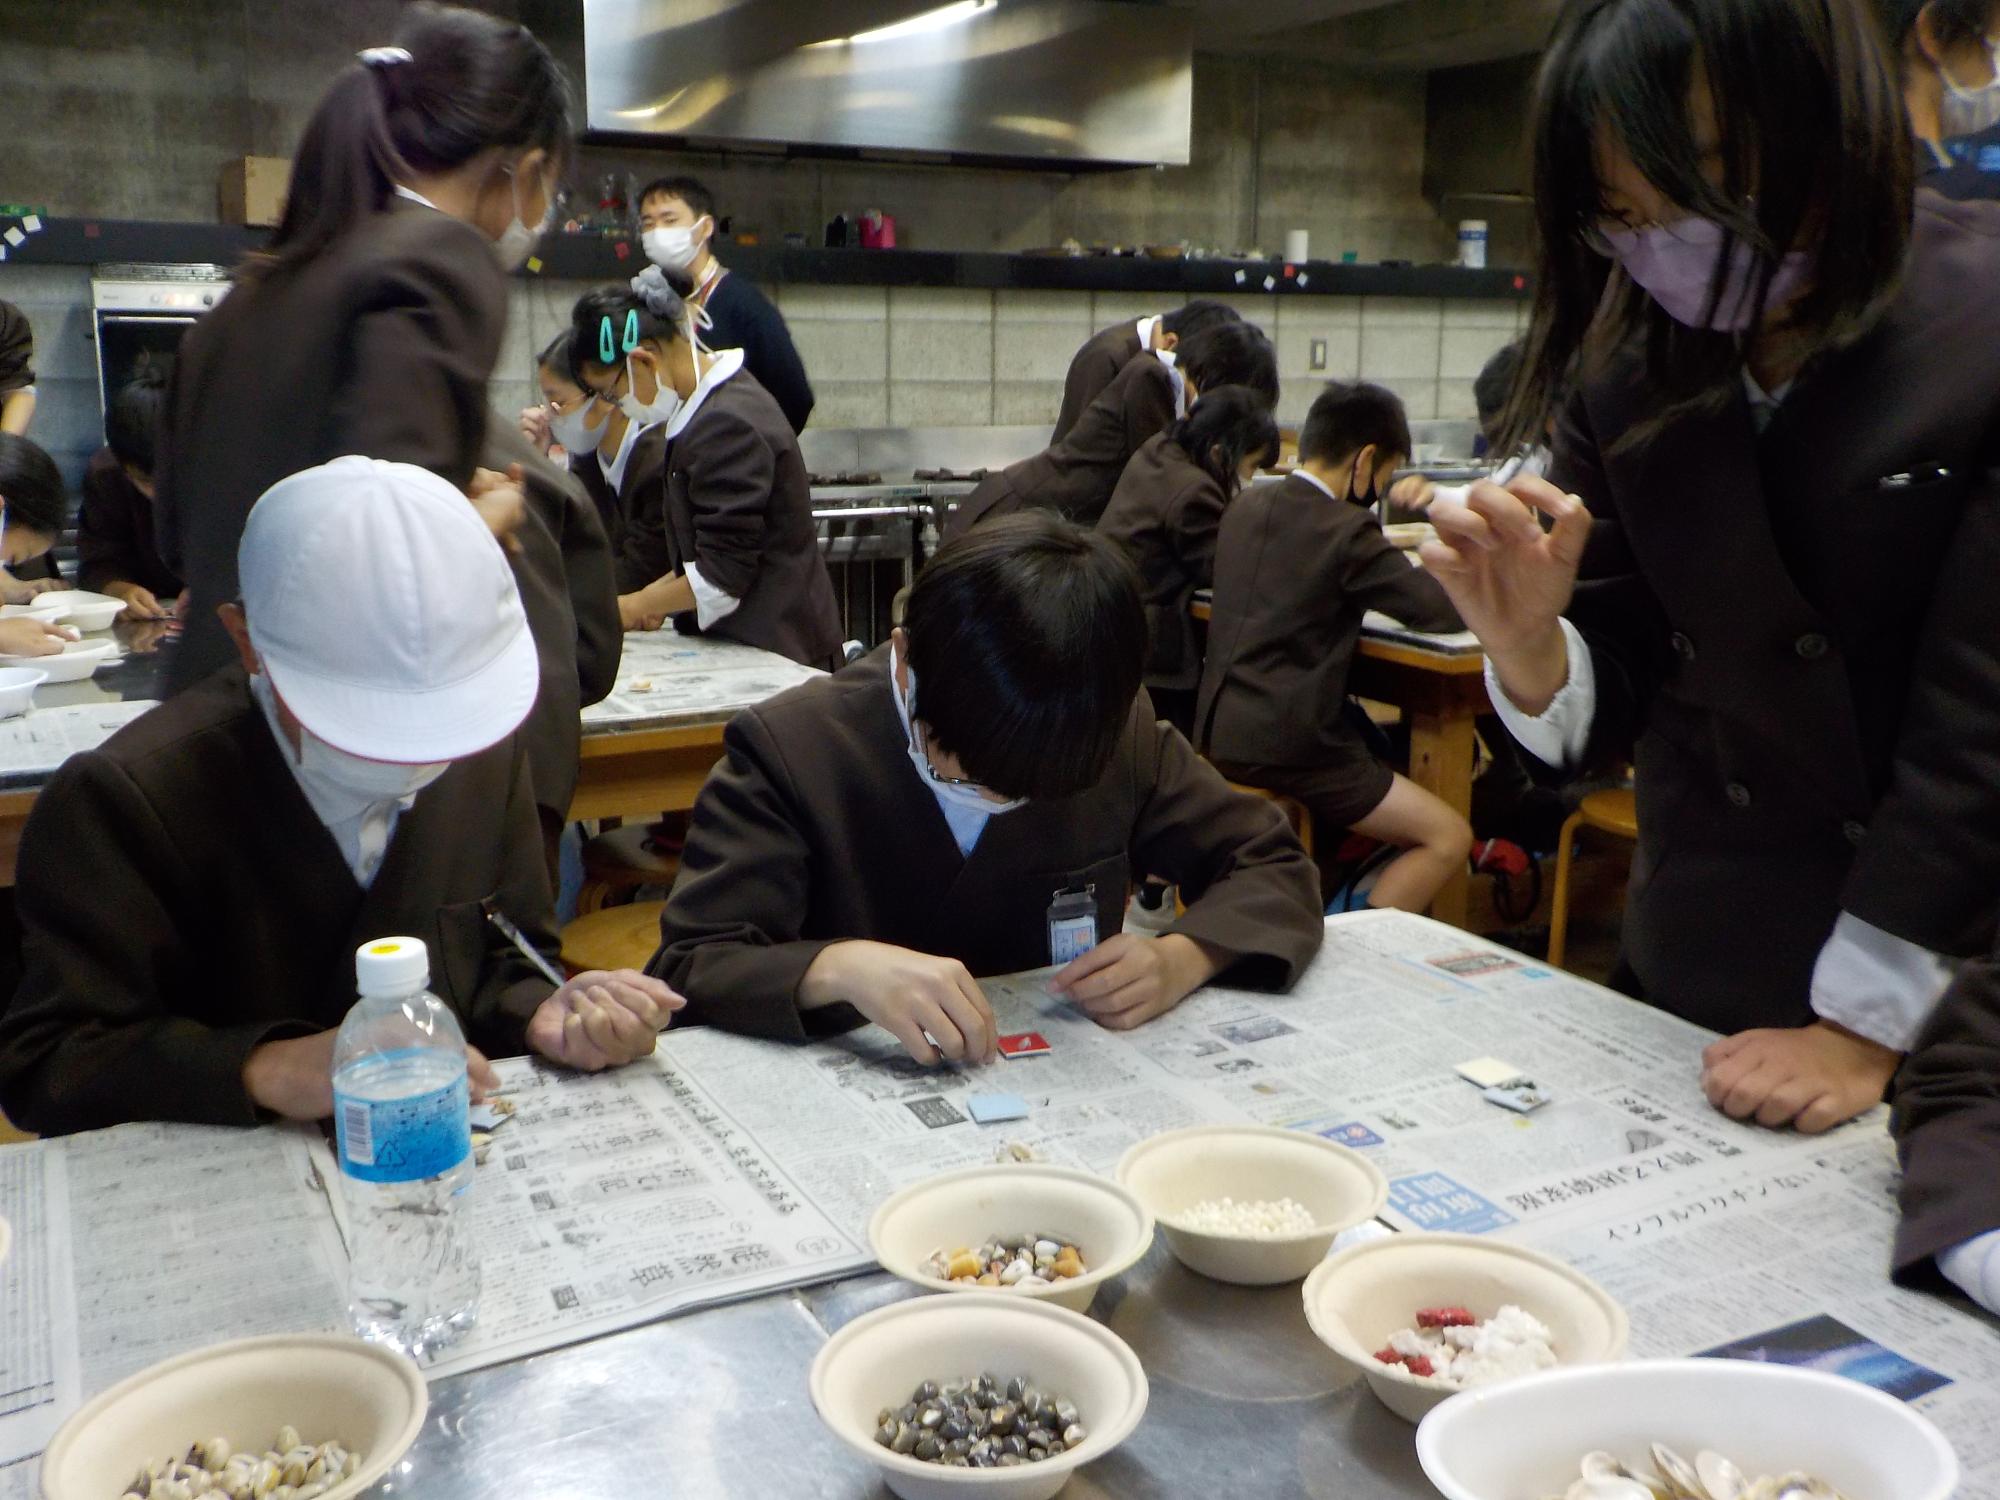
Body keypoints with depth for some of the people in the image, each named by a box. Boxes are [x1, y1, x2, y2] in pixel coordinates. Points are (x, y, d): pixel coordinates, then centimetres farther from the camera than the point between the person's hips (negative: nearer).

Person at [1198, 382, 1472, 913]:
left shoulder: (1246, 507, 9)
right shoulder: (1348, 530, -13)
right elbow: (1448, 610, -12)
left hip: (1215, 730, 9)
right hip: (1285, 746, -8)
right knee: (1449, 838, -2)